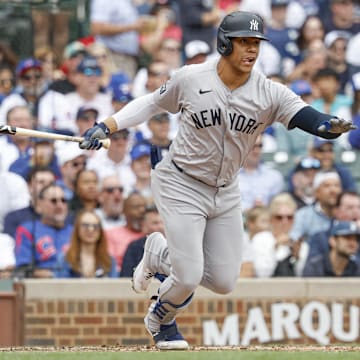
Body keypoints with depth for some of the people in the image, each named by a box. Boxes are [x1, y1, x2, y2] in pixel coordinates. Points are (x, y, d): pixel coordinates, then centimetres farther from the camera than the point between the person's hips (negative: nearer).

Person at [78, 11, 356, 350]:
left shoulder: (269, 93, -12)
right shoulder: (190, 78, -14)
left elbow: (305, 116, -27)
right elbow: (153, 103, 4)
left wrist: (331, 126, -49)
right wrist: (107, 126, -4)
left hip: (225, 193, 4)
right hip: (180, 185, -4)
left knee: (224, 282, 4)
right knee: (189, 278, -12)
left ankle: (160, 253, 32)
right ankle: (162, 320, 24)